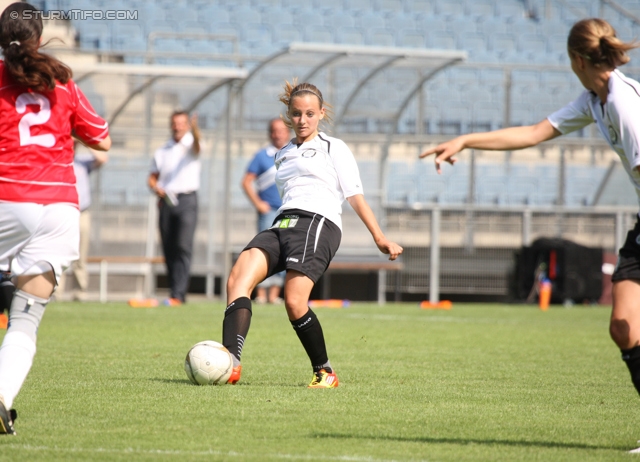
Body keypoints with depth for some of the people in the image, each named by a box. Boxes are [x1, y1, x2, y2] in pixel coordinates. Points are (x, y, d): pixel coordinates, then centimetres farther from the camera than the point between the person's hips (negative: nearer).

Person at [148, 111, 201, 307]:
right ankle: (176, 293, 10)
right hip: (166, 201, 5)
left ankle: (177, 295, -19)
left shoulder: (190, 146, 3)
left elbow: (197, 145, -22)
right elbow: (152, 177, 19)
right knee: (168, 250, 4)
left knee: (183, 247, -14)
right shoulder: (162, 152, 16)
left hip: (186, 200, -5)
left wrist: (195, 131, -44)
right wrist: (156, 188, -5)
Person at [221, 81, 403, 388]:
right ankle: (230, 363, -37)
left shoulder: (334, 149, 13)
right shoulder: (282, 155, 29)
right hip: (282, 224, 6)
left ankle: (325, 371, -4)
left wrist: (380, 238, 0)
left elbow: (355, 197, 7)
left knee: (294, 302, -24)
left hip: (318, 223, -6)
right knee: (238, 279, -22)